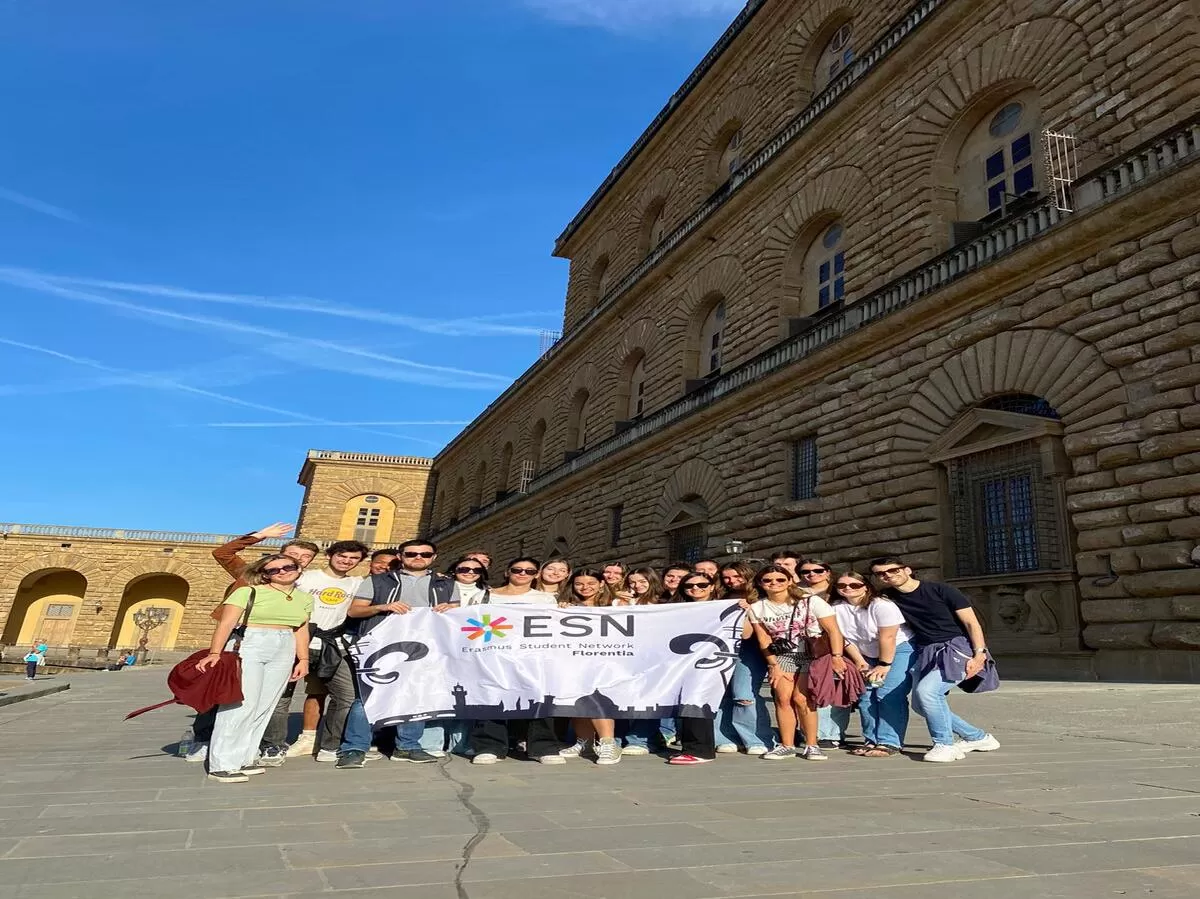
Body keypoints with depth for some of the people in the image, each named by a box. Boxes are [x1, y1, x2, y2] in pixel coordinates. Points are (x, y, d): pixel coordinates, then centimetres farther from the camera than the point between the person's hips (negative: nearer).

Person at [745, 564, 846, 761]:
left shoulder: (811, 601, -8)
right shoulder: (756, 608, 2)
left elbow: (833, 630, -9)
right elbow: (764, 641, 3)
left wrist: (837, 657, -19)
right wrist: (774, 666, -4)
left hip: (814, 655, -3)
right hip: (782, 656, 3)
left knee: (800, 698, -14)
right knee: (783, 698, -11)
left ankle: (811, 745, 1)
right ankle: (786, 745, 4)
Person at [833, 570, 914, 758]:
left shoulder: (881, 605, -24)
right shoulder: (836, 608, -7)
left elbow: (888, 638, -23)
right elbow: (846, 638, -1)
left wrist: (884, 665, -19)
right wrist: (860, 662, -4)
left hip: (899, 650, -6)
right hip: (869, 655, 7)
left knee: (888, 695, -17)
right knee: (866, 696, 0)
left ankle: (889, 743, -11)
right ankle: (872, 740, 11)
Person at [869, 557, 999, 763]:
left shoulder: (939, 590, -9)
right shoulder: (888, 597, 3)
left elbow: (971, 622, -8)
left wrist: (979, 654, -19)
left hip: (957, 648, -7)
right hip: (927, 653, 7)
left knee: (926, 690, -26)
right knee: (920, 705, 5)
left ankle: (945, 745, -8)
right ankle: (979, 737, 21)